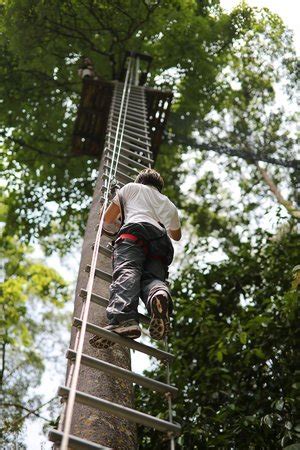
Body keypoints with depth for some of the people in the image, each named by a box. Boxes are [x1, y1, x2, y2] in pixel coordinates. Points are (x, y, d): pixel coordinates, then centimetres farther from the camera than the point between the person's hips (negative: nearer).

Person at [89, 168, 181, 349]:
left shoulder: (131, 187, 33)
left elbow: (107, 219, 34)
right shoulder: (169, 204, 42)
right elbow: (177, 235, 55)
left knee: (126, 271, -24)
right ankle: (159, 293, -53)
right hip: (161, 239, 4)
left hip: (135, 229, -3)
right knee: (153, 277, -14)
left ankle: (123, 319, -52)